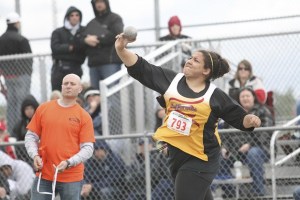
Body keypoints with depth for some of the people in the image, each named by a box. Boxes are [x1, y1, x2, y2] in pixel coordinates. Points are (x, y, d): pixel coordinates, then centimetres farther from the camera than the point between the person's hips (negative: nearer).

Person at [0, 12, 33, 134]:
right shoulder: (21, 40, -15)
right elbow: (28, 57, -13)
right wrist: (28, 71, 0)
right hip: (21, 74, -7)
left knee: (11, 102, 12)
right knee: (22, 101, -4)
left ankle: (11, 130, 14)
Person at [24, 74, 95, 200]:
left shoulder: (84, 117, 1)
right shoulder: (43, 109, 9)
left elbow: (88, 148, -3)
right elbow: (31, 136, 12)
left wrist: (69, 163, -18)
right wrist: (35, 155, -7)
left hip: (72, 178, -2)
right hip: (43, 176, 2)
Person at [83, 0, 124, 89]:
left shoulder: (115, 19, 8)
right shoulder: (91, 24, 23)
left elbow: (117, 35, -8)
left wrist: (97, 39, -7)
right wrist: (86, 40, -7)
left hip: (110, 62, -6)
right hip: (93, 63, 6)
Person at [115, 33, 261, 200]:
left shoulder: (215, 96, -6)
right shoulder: (171, 79, 3)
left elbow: (239, 118, -1)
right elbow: (140, 68, 3)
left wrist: (251, 120, -22)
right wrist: (121, 49, -8)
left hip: (200, 160, -5)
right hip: (176, 153, 5)